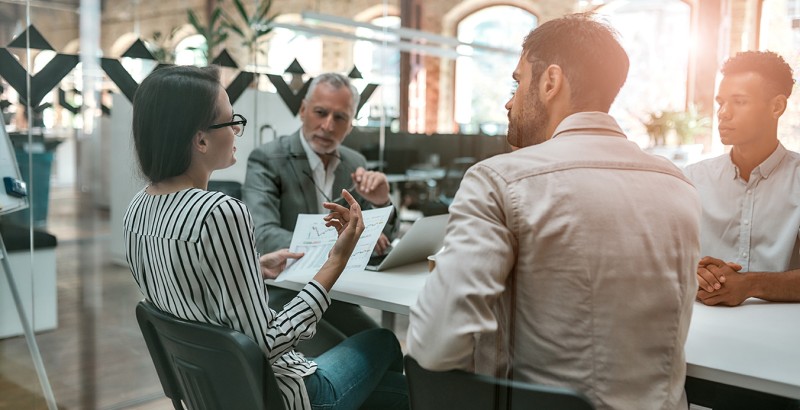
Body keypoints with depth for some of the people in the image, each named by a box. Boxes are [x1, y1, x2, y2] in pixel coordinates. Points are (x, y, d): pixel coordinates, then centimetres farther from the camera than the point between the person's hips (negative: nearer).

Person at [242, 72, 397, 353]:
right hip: (279, 296, -5)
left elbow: (381, 239, 9)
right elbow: (260, 236, -24)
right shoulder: (268, 160, -10)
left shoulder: (355, 163, 7)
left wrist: (380, 204, -13)